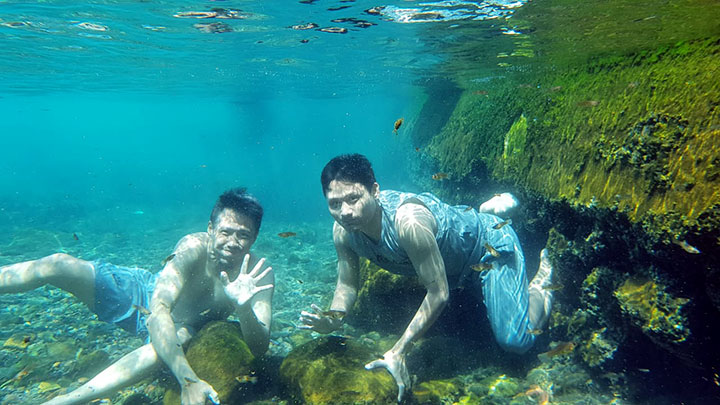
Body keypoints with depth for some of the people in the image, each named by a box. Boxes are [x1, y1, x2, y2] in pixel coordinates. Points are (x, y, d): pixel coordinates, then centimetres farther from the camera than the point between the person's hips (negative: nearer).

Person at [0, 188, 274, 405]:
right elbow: (158, 310, -41)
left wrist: (243, 307, -50)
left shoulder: (258, 273, -27)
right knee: (58, 265, -15)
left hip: (184, 324, 0)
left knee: (181, 339, -37)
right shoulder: (194, 247, -32)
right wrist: (188, 379, -53)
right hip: (146, 293, 0)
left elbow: (259, 348, -29)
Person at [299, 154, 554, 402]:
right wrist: (333, 319, -29)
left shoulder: (408, 221, -44)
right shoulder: (343, 231, -22)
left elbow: (438, 294, -36)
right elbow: (347, 284, -8)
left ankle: (541, 283, 18)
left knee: (515, 341, -14)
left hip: (489, 242, -6)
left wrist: (398, 352, -36)